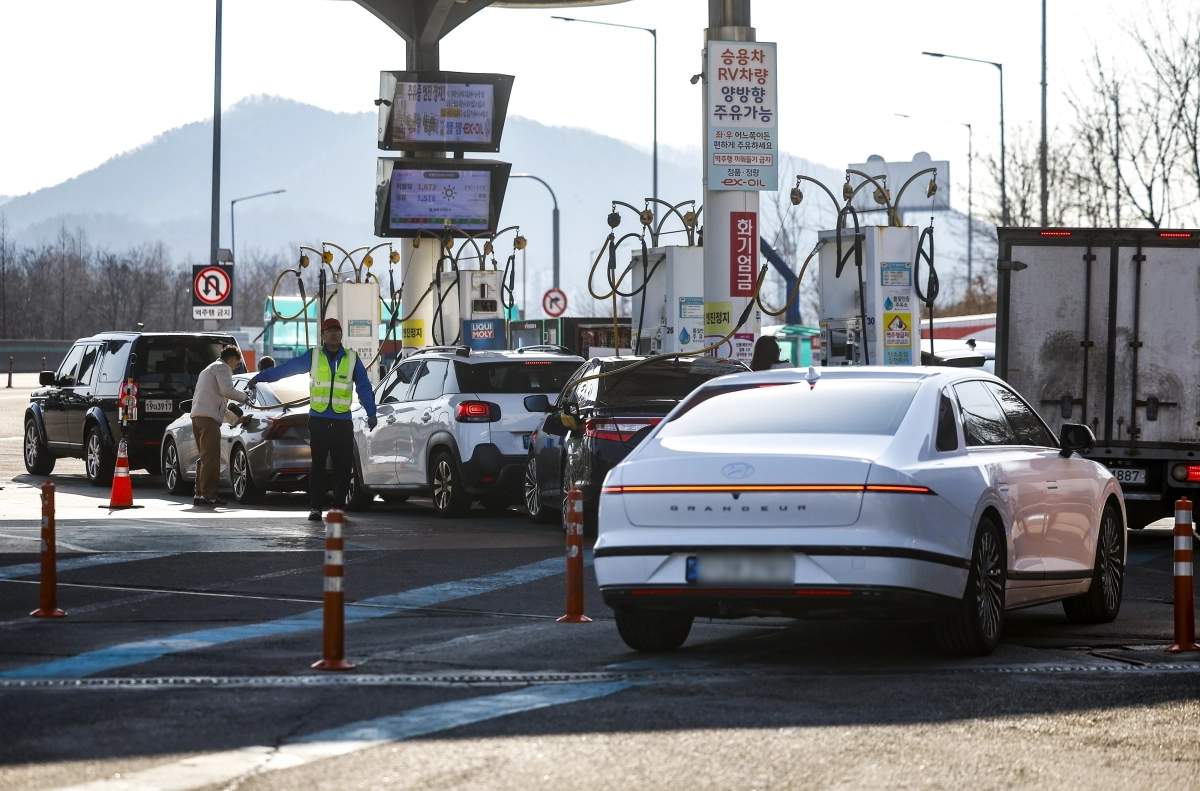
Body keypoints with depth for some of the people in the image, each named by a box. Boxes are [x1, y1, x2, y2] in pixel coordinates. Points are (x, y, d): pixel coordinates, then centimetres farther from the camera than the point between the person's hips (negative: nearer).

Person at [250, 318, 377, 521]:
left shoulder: (351, 358, 8)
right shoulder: (313, 356, 6)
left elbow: (364, 387, 9)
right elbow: (286, 368, 8)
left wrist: (371, 412, 1)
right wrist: (260, 377, 6)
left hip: (343, 422, 1)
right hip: (318, 420, -1)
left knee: (343, 466, -1)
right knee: (318, 465, -3)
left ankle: (339, 507, 7)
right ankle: (316, 507, -1)